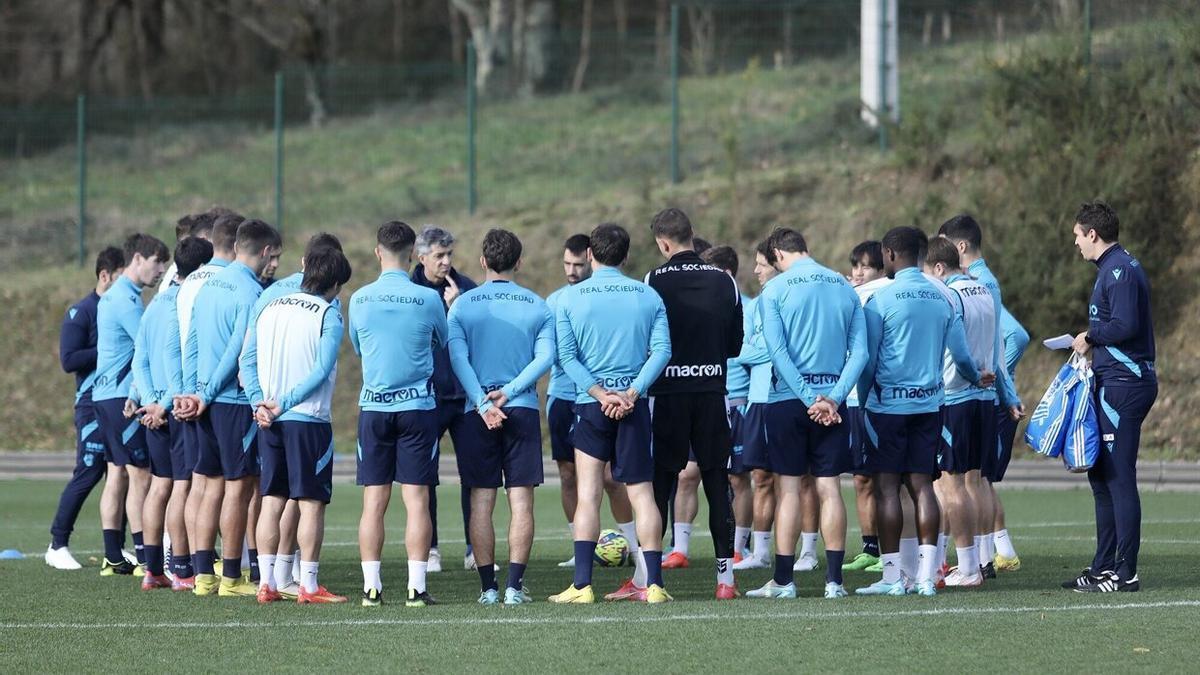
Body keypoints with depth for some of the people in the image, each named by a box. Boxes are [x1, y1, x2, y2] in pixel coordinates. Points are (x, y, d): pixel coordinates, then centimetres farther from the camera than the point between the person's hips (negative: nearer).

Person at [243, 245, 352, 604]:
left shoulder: (270, 308, 12)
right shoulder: (328, 314, -6)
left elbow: (247, 360, 7)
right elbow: (321, 370, -14)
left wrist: (259, 402, -1)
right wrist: (285, 404, -11)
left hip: (270, 421, 6)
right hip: (309, 418, -5)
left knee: (272, 501, 9)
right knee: (312, 503, -1)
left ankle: (266, 583, 7)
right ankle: (308, 585, -2)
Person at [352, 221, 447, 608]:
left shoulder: (359, 300, -1)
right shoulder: (428, 299, -7)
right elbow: (442, 344, 11)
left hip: (373, 406, 2)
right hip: (418, 404, -2)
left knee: (374, 502, 4)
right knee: (417, 500, -1)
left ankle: (371, 587, 1)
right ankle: (416, 587, -4)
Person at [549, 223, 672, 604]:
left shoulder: (571, 298, 1)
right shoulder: (648, 296, 5)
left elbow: (566, 355, -6)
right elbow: (661, 350, -5)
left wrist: (600, 394, -9)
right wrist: (631, 393, -10)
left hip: (590, 403, -1)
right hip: (635, 406, 1)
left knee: (588, 494, 1)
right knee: (641, 493, 3)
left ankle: (582, 584, -5)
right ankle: (654, 584, -2)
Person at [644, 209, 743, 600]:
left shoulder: (655, 281, -9)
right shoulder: (724, 282, 3)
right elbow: (736, 345, 8)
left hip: (667, 392, -2)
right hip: (713, 392, 3)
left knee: (658, 483, 3)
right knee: (717, 482, 6)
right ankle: (725, 575, 3)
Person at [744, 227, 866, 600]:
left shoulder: (775, 290, -3)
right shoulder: (845, 288, 8)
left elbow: (777, 351, -12)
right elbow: (860, 351, 1)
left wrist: (809, 398, -12)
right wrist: (832, 398, -7)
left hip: (789, 398, -3)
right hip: (833, 397, 3)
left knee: (789, 486, 1)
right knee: (830, 488, 5)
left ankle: (783, 580, 2)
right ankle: (834, 579, 3)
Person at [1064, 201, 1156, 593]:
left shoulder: (1120, 271, -14)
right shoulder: (1114, 267, 19)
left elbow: (1125, 326, -24)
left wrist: (1091, 336, -9)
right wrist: (1093, 340, 9)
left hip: (1123, 385, -11)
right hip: (1115, 384, 11)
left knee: (1119, 477, -10)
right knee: (1102, 476, 15)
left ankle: (1125, 573, -9)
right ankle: (1103, 568, 21)